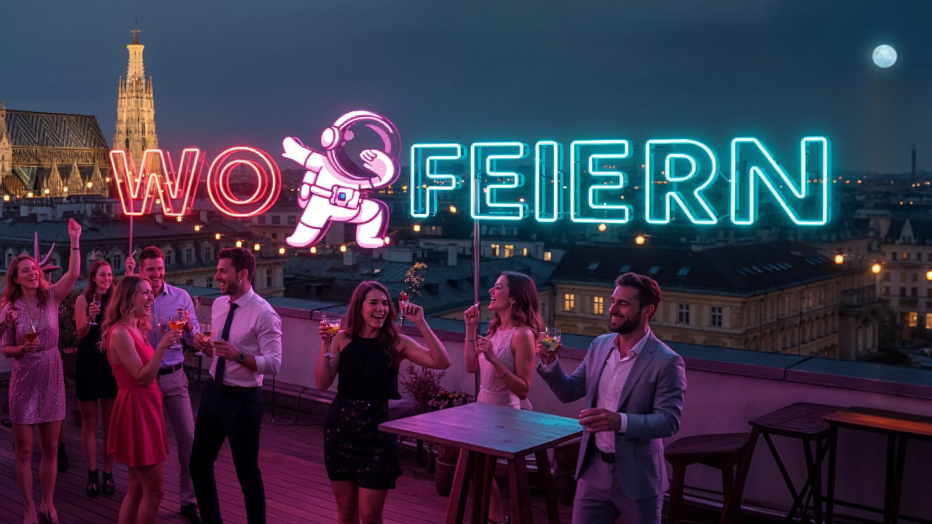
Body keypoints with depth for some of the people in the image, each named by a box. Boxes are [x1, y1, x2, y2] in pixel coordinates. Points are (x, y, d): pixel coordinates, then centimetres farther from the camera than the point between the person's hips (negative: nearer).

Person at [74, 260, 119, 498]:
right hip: (88, 360, -2)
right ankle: (92, 475, 11)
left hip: (110, 361, 2)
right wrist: (89, 318, -27)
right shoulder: (83, 299, -2)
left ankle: (108, 473, 13)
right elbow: (81, 333, -9)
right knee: (89, 421, 4)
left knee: (109, 420, 6)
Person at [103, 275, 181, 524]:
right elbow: (143, 378, -23)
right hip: (135, 409, -10)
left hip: (145, 407, 10)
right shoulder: (120, 332, -16)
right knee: (155, 490, -4)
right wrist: (161, 347, -30)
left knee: (137, 487, 14)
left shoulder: (137, 329, 12)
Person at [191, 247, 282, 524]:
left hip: (242, 400, -8)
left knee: (247, 472, 5)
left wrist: (238, 355, -36)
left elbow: (274, 364, -24)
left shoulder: (263, 314, -19)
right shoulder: (219, 304, 4)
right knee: (199, 464, 18)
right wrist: (206, 346, -6)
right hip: (213, 392, 8)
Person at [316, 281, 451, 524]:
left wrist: (421, 323, -21)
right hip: (339, 426, 2)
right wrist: (326, 345, -17)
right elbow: (322, 383, -7)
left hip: (376, 430, -2)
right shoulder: (343, 339, -1)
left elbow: (442, 362, -17)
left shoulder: (396, 342, -6)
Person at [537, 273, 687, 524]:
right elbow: (569, 392, 8)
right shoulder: (599, 345, 4)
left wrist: (620, 421, -34)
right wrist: (550, 362, -10)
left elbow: (669, 421, -19)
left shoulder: (667, 362, -15)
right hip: (593, 469, 5)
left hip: (637, 476, -5)